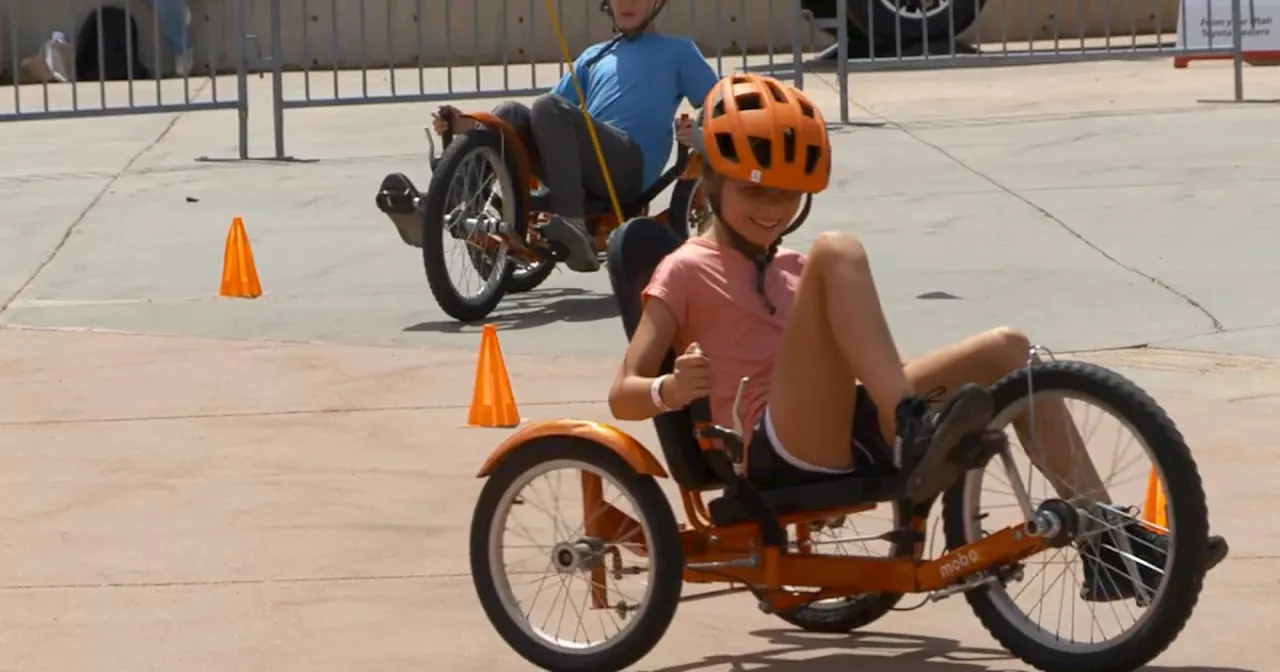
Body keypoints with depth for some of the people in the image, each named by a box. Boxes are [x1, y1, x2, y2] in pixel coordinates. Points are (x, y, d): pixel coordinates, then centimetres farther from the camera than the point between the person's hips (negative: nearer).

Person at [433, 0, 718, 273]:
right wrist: (474, 125, 8)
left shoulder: (677, 51, 20)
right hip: (583, 174, 5)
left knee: (548, 106, -28)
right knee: (511, 114, -17)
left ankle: (572, 223, -40)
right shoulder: (594, 56, 31)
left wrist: (700, 129, -15)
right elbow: (540, 122, 24)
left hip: (629, 167, -5)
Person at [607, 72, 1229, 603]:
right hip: (784, 452, -8)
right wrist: (671, 390, -27)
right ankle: (914, 432, -41)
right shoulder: (687, 271, 4)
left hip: (846, 434, 8)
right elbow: (623, 394, -6)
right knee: (837, 253, -24)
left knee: (1007, 347, 1)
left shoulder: (791, 269, 26)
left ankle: (1107, 541, -6)